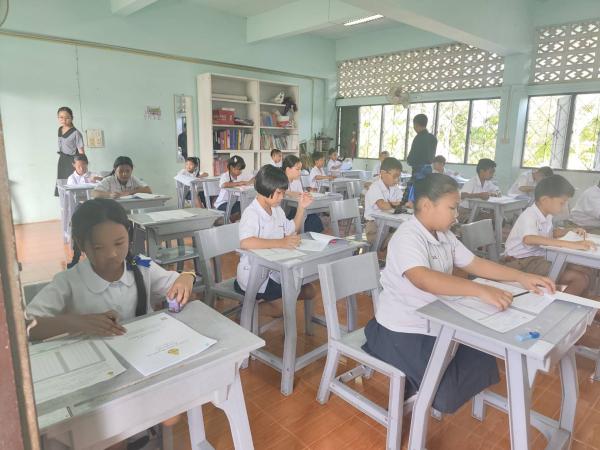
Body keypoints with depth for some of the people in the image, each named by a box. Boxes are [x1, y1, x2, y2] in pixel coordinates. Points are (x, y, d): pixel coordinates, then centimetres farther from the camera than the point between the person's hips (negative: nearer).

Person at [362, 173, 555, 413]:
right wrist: (480, 290, -48)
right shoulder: (407, 237, -25)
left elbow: (474, 264, 8)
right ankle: (409, 385, 16)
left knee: (481, 360, 7)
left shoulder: (444, 235, 5)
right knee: (445, 391, -15)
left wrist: (522, 278, -2)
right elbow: (423, 279, -42)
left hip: (434, 322, 9)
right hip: (402, 330, -9)